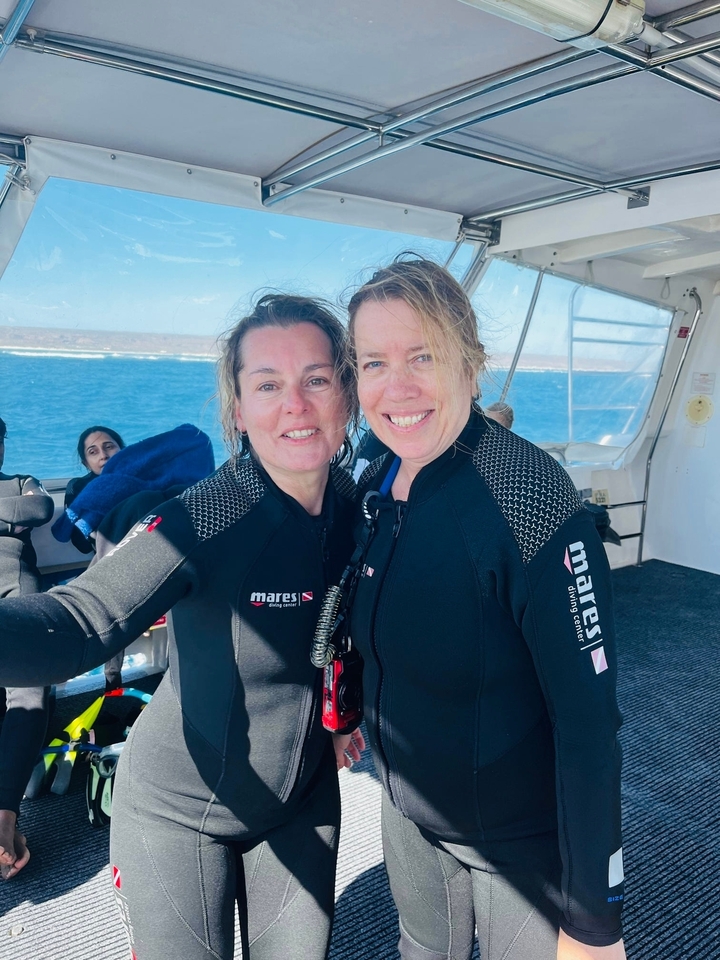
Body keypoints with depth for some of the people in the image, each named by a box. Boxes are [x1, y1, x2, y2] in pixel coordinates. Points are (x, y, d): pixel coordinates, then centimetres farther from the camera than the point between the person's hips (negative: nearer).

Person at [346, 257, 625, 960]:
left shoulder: (528, 499, -29)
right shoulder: (373, 486, -7)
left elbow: (589, 720, -26)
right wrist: (350, 717, 14)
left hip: (523, 841, -6)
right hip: (408, 815, 6)